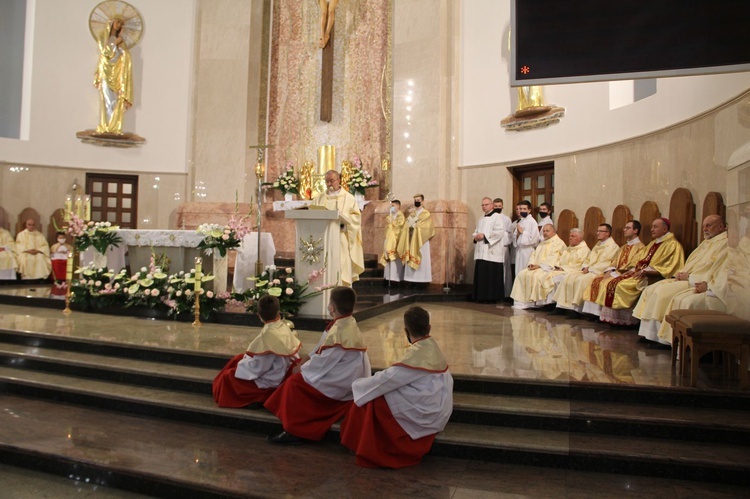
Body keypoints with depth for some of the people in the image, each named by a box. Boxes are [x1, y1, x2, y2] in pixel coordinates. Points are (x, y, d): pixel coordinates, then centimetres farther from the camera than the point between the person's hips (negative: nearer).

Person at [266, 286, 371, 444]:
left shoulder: (339, 331, -26)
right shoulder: (348, 324, 4)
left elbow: (323, 361, -21)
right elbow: (321, 350, 12)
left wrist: (300, 369, -6)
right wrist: (305, 362, 8)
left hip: (340, 384, -10)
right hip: (347, 379, 10)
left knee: (295, 381, -7)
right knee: (302, 374, 19)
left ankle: (294, 430, 0)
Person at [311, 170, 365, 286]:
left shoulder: (348, 198, 6)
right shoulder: (320, 198, 15)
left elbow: (356, 217, -3)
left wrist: (341, 216, -17)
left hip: (341, 240, -3)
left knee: (341, 268, -6)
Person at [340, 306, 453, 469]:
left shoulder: (417, 354, -21)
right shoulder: (433, 348, 5)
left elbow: (389, 378, -17)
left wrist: (359, 385, -3)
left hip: (424, 413, -9)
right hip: (436, 410, 9)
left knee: (372, 400, -5)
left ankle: (373, 453, 7)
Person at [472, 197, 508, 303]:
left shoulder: (497, 217, -3)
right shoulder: (481, 220, 22)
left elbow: (499, 232, -16)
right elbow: (476, 232, 24)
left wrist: (484, 236, -16)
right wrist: (476, 236, 0)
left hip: (492, 252, -8)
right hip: (481, 253, 8)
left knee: (491, 276, -7)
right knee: (481, 275, 7)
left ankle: (491, 297, -1)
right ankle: (481, 297, 13)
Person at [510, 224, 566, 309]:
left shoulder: (559, 243, -1)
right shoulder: (542, 243, 26)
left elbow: (552, 259, -13)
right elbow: (533, 254, 19)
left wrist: (539, 265, -19)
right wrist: (531, 264, -2)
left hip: (549, 268, -7)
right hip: (536, 267, 8)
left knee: (535, 276, -33)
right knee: (522, 274, -15)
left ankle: (533, 301, -24)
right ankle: (522, 301, -18)